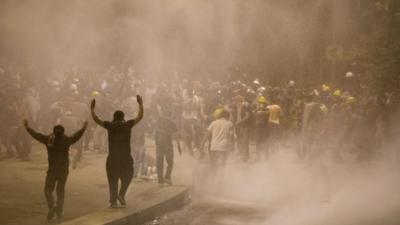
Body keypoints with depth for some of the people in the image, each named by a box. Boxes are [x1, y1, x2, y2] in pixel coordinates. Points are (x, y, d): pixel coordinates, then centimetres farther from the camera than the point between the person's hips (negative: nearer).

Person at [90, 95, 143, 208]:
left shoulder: (110, 125, -2)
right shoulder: (127, 125, -2)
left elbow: (96, 119, 4)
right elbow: (140, 117, 7)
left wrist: (92, 108, 16)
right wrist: (140, 104, 16)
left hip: (112, 158, 0)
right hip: (126, 157, 0)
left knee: (113, 180, 8)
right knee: (127, 177, 18)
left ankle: (113, 201, 6)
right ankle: (121, 195, 1)